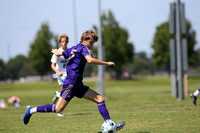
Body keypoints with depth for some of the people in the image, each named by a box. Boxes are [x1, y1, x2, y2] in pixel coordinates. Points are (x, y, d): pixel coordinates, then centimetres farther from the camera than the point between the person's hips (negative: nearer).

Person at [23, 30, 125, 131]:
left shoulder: (73, 49, 20)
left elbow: (58, 53, 34)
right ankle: (32, 110, 3)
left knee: (100, 99, 1)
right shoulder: (83, 48, -6)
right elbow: (90, 60, -27)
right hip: (71, 83, -10)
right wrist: (106, 63, -17)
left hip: (78, 85, 10)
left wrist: (55, 51, 58)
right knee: (58, 109, -11)